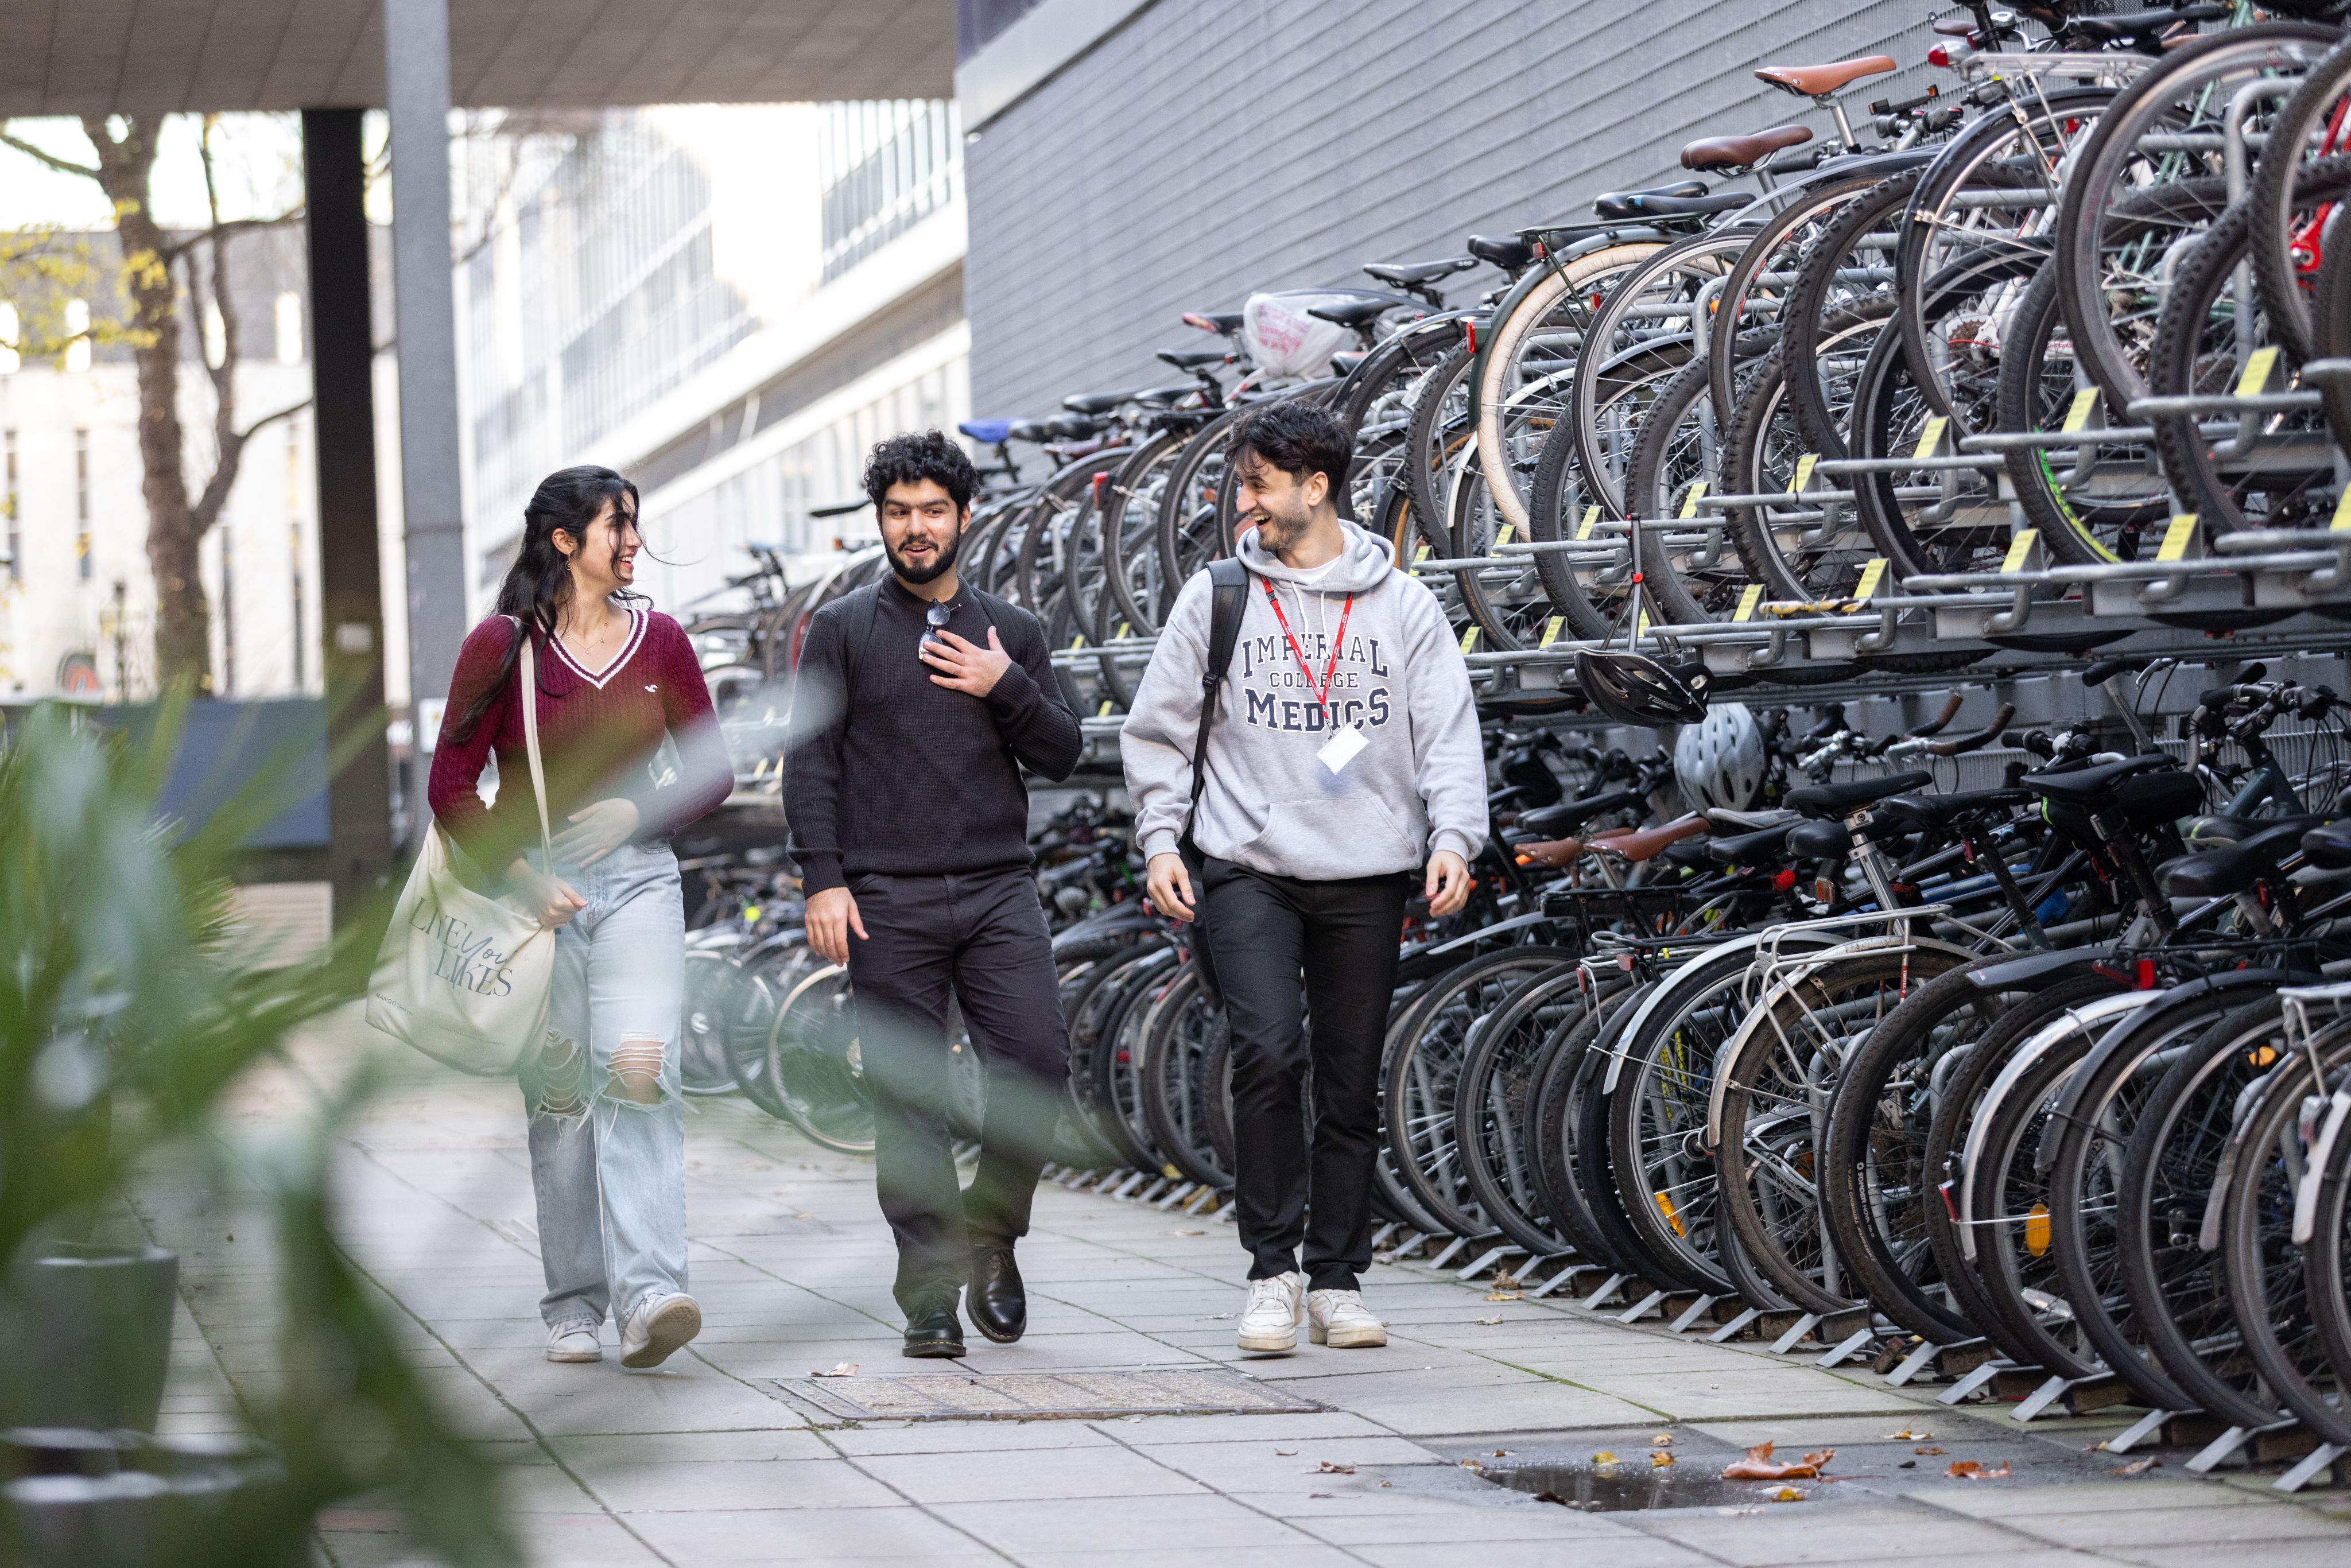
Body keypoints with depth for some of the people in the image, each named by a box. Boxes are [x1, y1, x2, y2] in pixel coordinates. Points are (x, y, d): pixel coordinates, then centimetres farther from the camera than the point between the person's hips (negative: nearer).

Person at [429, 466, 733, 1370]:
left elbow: (712, 771, 11)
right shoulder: (502, 646, -2)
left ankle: (648, 1296, -24)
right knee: (559, 1099, 2)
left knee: (638, 1076, -15)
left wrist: (636, 812, -7)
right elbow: (451, 788, -1)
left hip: (636, 878, 1)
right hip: (535, 882, -1)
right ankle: (573, 1309, 10)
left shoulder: (659, 641, 6)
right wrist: (520, 878, -11)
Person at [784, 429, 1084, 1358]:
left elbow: (1062, 755, 10)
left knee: (1038, 1061, -12)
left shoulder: (1011, 634, 14)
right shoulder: (843, 631, 7)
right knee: (910, 1098, -2)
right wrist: (823, 880, -8)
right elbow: (811, 763, 1)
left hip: (998, 890, 2)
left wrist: (1007, 688, -6)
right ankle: (930, 1290, 3)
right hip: (887, 901, -2)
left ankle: (991, 1233, 9)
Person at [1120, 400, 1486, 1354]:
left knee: (1352, 1088, 5)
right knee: (1267, 1052, -19)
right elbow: (1158, 730, 10)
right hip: (1249, 870, -1)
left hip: (1368, 879, 1)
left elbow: (1450, 735, 5)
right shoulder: (1216, 596, 7)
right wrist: (1160, 841, -1)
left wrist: (1453, 837, -10)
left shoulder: (1402, 604, 7)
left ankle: (1337, 1283, 16)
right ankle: (1272, 1270, -9)